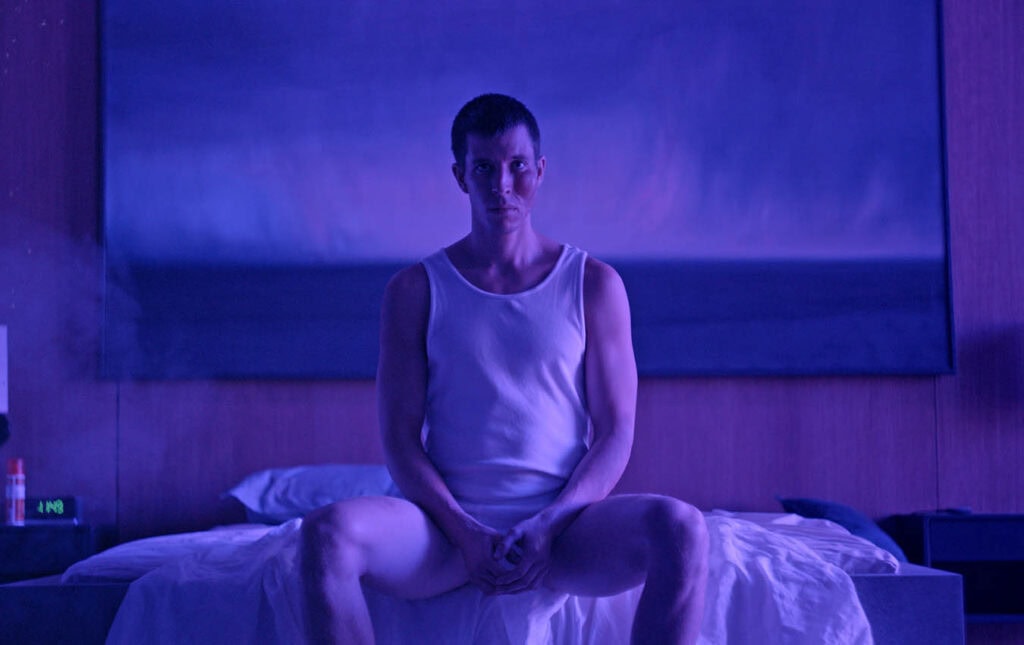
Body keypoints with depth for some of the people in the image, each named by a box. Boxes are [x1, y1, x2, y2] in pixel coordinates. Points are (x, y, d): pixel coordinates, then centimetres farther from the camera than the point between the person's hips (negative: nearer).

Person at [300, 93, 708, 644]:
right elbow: (400, 437, 3)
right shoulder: (415, 290, 9)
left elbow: (615, 434, 4)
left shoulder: (594, 285, 9)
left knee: (681, 528, -31)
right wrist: (465, 533, -13)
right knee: (328, 532, -31)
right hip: (449, 526, 0)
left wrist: (549, 525, -13)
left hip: (562, 529, 0)